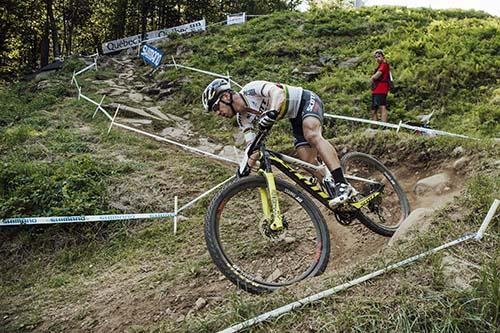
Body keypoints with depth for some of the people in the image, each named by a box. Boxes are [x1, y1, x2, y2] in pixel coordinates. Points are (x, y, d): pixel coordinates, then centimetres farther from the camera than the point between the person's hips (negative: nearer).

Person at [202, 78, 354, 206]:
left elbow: (277, 91, -38)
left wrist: (272, 112, -55)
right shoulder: (243, 119, -2)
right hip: (296, 118, 8)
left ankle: (343, 185, -39)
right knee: (307, 160, -7)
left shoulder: (251, 89, -22)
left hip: (306, 101, -8)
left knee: (312, 135, -33)